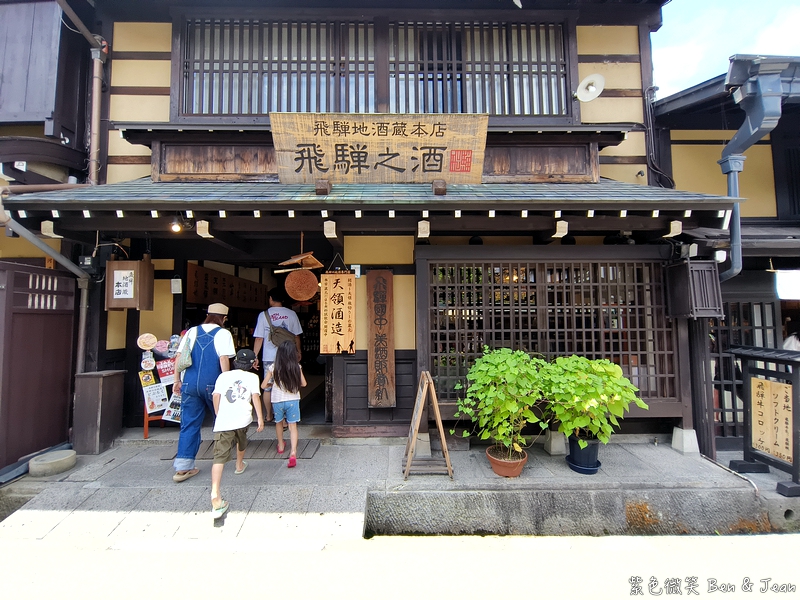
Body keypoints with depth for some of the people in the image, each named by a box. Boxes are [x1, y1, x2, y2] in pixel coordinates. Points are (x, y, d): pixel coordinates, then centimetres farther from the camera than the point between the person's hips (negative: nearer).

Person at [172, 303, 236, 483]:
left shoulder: (192, 331, 10)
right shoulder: (223, 333, -4)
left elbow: (179, 356, 8)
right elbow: (224, 360, -12)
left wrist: (177, 380, 14)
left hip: (189, 384, 3)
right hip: (211, 384, -3)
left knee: (189, 424, 9)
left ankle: (183, 467, 8)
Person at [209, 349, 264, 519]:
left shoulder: (223, 376, 17)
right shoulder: (252, 377, 10)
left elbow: (216, 396, 9)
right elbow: (256, 397, -2)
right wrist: (260, 419, -1)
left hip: (223, 421, 0)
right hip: (242, 419, 0)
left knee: (220, 457, -7)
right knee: (241, 441, 32)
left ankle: (215, 495, -20)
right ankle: (239, 465, 56)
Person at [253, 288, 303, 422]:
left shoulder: (263, 315, -2)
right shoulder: (291, 314, 0)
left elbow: (259, 338, -2)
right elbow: (296, 336, 5)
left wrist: (254, 356, 6)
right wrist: (298, 351, 19)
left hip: (269, 357, 0)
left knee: (267, 387, 14)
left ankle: (268, 415, 26)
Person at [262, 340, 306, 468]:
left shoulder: (273, 367, -10)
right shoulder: (297, 367, -9)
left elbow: (263, 385, -6)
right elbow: (303, 383, 0)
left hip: (277, 400, 1)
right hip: (293, 400, -1)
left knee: (279, 422, 24)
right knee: (293, 426, 3)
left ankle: (281, 446, 42)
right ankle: (293, 453, -11)